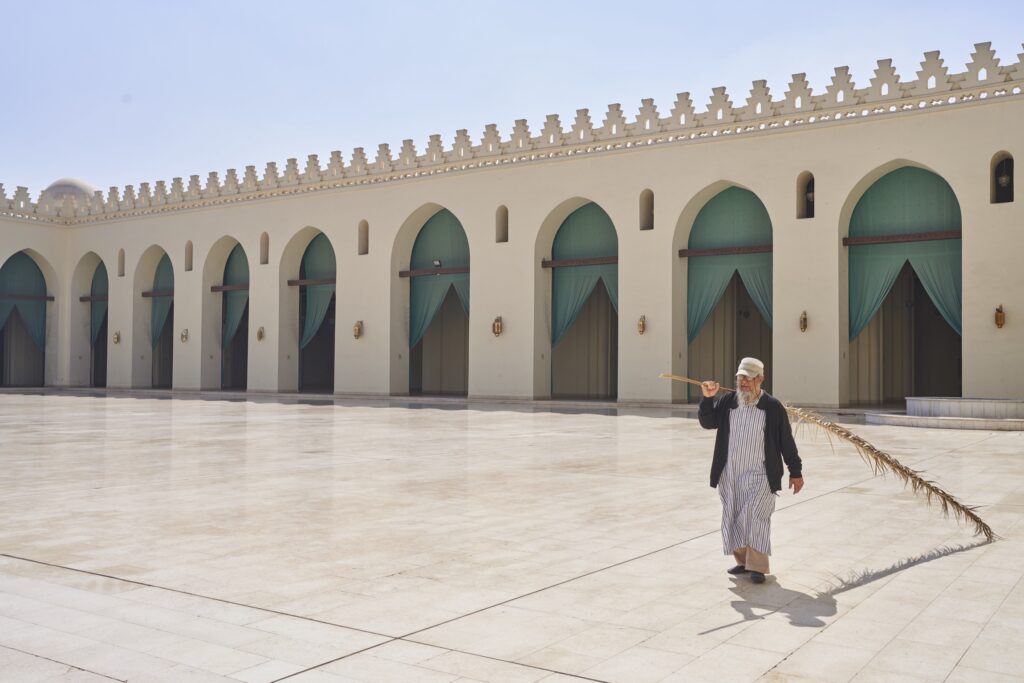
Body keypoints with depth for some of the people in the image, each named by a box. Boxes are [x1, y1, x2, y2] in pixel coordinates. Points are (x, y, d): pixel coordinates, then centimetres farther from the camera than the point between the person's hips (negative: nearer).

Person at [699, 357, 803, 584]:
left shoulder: (773, 406, -3)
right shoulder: (727, 402, 6)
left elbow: (786, 441, 0)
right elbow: (707, 422, 4)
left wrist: (795, 472, 2)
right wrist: (707, 398, -11)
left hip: (760, 476, -4)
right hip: (729, 475, 4)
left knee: (755, 517, -14)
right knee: (733, 519, 10)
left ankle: (758, 567, -8)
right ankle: (743, 561, 24)